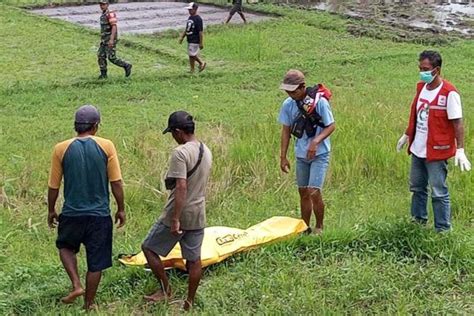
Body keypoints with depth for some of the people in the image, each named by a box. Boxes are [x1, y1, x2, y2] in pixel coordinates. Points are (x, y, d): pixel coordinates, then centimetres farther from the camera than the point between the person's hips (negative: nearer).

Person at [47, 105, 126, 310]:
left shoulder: (61, 149, -6)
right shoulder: (106, 147, -8)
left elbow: (53, 186, 2)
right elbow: (116, 182, -5)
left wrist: (51, 210, 16)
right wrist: (121, 209, 7)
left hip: (72, 213, 1)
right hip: (100, 215, -1)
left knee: (66, 247, 28)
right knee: (96, 262, 12)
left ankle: (76, 285, 10)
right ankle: (88, 305, 21)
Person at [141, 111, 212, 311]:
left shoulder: (181, 153, -19)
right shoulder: (206, 151, 8)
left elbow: (181, 187, -25)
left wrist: (175, 219, -24)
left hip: (179, 214, -7)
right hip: (198, 215, 8)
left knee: (149, 248, 9)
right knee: (193, 258, 12)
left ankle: (165, 289, 13)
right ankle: (190, 302, 18)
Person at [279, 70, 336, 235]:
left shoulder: (319, 102, -16)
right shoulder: (288, 104, -2)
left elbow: (331, 126, -11)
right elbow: (286, 131, 6)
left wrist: (316, 142, -26)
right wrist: (283, 157, 5)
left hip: (319, 154, -5)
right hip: (301, 154, 5)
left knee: (314, 191, -14)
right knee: (303, 192, 11)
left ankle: (319, 227, 4)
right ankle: (305, 228, 24)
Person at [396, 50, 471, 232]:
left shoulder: (449, 93, -17)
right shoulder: (421, 87, 5)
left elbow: (457, 123, -17)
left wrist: (460, 150, -21)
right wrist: (407, 136, 25)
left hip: (436, 152, -8)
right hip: (417, 149, 8)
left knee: (439, 193, -1)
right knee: (417, 188, 19)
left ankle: (443, 230, 9)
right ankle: (418, 222, 34)